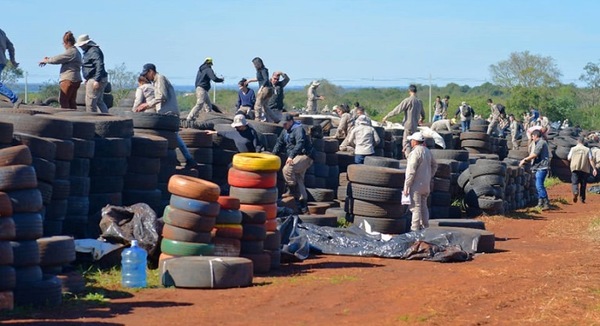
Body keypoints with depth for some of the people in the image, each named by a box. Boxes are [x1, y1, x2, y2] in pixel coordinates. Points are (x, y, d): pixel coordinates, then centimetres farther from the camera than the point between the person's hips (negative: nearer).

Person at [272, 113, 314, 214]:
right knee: (298, 180, 9)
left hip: (304, 156, -10)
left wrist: (291, 156, -36)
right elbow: (279, 143, 21)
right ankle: (303, 206, 13)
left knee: (287, 169, -29)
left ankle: (293, 191, -15)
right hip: (295, 157, 10)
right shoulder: (285, 131, 15)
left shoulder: (298, 129, -13)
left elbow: (300, 144, -27)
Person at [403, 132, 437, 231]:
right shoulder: (427, 151, 8)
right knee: (423, 206, 17)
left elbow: (411, 171, -20)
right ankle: (425, 226, 21)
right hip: (426, 185, 8)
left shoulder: (415, 153, -18)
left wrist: (406, 187, -16)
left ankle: (415, 229, -3)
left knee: (415, 207, -5)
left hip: (416, 185, -8)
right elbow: (434, 165, 20)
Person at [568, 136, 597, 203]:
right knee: (583, 184, 12)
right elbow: (591, 159, -5)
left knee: (575, 182, -3)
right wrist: (594, 169, -6)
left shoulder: (573, 149, 3)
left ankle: (575, 192, -33)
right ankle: (582, 199, 15)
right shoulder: (587, 149, 2)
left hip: (575, 168, -1)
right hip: (585, 169, 1)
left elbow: (569, 158, 7)